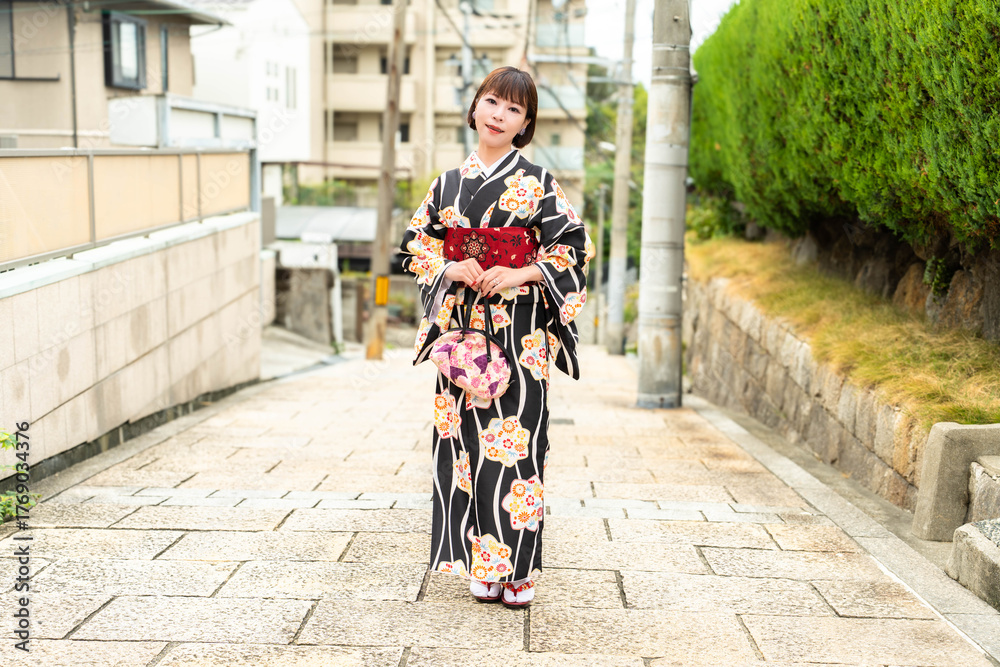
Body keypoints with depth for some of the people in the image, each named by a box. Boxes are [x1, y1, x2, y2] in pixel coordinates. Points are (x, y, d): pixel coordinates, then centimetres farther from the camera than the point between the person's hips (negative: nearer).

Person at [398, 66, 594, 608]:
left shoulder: (538, 182, 0)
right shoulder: (448, 183, 11)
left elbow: (574, 247, -2)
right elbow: (415, 244, 12)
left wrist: (518, 274, -13)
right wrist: (450, 269, -7)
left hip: (519, 333, -3)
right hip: (461, 328, 3)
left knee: (515, 438, -4)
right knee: (466, 436, 3)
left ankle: (518, 568, 8)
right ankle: (481, 564, 15)